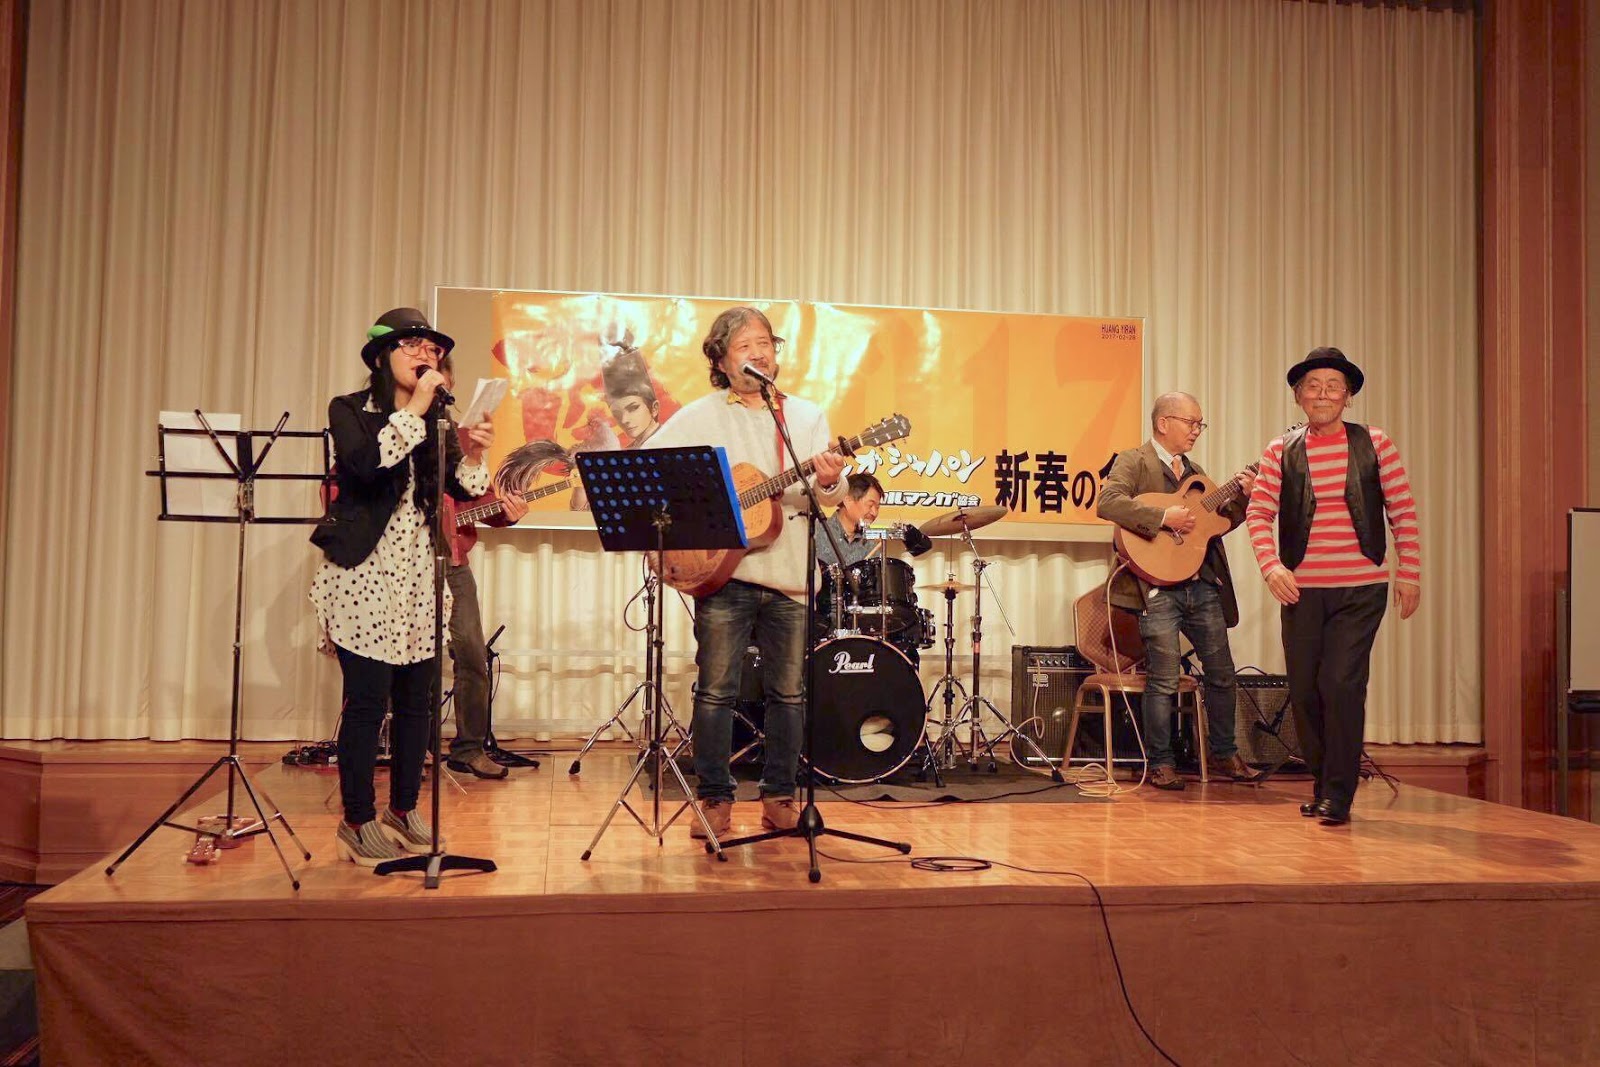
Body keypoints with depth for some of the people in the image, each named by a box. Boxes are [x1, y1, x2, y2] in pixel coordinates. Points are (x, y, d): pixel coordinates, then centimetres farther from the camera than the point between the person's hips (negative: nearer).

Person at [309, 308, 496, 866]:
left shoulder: (435, 421, 13)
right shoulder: (349, 410, 0)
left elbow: (463, 490, 7)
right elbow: (364, 464, -20)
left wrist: (472, 455, -13)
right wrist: (413, 411, -18)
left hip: (420, 575, 5)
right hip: (364, 573, -5)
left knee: (416, 700, 7)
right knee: (367, 700, -6)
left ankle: (403, 809, 21)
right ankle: (357, 821, 6)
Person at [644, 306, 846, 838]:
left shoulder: (807, 416, 11)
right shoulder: (700, 416, 4)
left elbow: (831, 494, 3)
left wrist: (828, 483, -20)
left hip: (790, 576, 2)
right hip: (722, 573, -2)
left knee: (787, 692, 7)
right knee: (716, 691, 0)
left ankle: (779, 798, 18)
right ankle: (715, 800, 10)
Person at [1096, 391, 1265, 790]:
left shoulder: (1195, 471, 21)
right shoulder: (1134, 461, -2)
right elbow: (1107, 503, -20)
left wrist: (1242, 497, 6)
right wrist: (1164, 516, -24)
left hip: (1203, 585, 7)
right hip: (1158, 587, -7)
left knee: (1223, 674, 11)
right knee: (1164, 681, -3)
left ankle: (1224, 756, 26)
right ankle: (1160, 764, 9)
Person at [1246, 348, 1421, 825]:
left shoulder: (1374, 444, 4)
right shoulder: (1280, 451, 5)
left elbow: (1403, 513, 5)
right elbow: (1258, 514, 0)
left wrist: (1409, 573, 0)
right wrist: (1271, 566, -15)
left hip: (1361, 589, -2)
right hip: (1301, 589, 2)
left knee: (1341, 684, -12)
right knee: (1303, 691, 6)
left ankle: (1338, 795, 0)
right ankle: (1323, 784, 25)